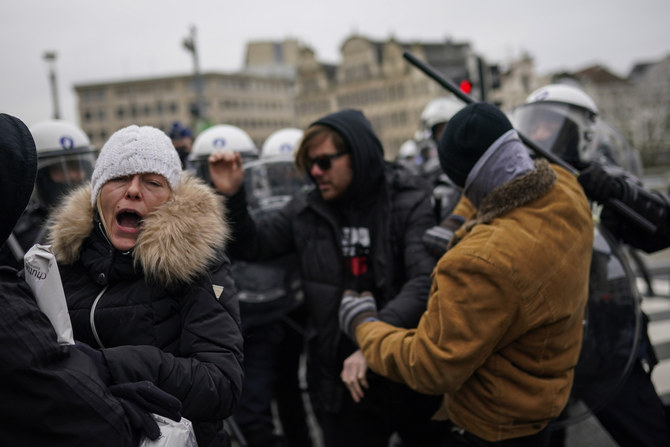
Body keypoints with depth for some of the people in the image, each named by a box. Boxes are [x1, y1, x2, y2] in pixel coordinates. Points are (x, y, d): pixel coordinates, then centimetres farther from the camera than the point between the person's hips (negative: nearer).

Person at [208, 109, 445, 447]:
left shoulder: (409, 203, -10)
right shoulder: (306, 210, 1)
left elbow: (425, 282, -21)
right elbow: (250, 246, 9)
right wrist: (232, 196, -9)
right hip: (343, 379, 3)